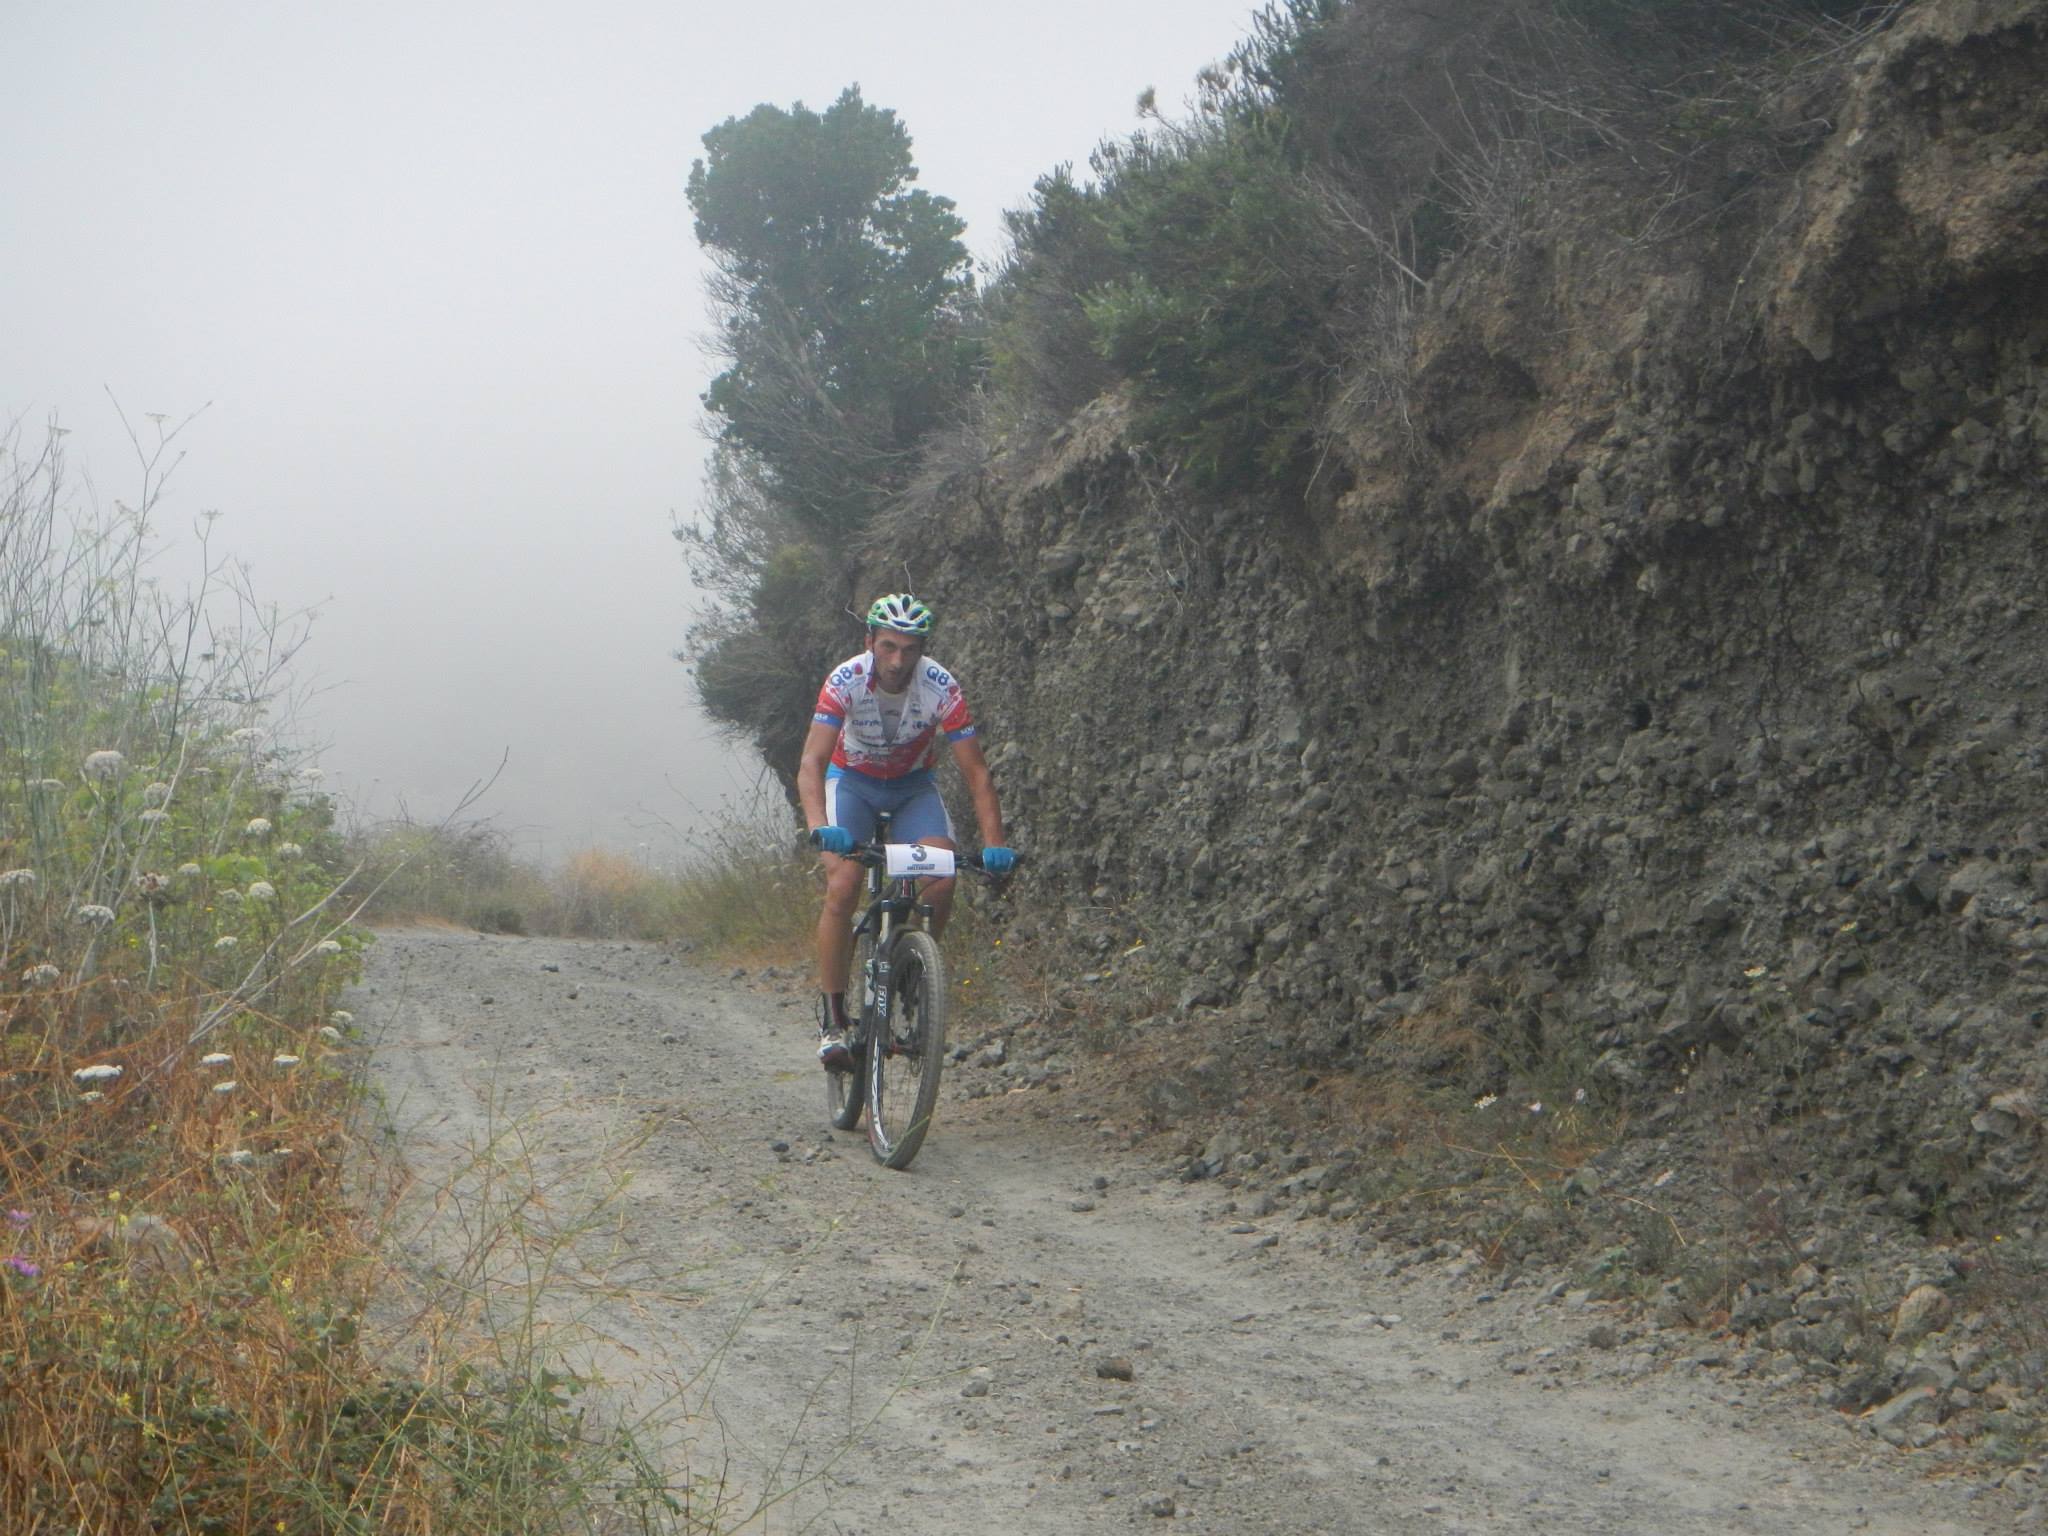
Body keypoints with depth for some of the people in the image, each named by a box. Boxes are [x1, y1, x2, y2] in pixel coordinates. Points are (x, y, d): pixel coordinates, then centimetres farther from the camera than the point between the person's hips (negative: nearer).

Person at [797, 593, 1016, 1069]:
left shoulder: (941, 689, -26)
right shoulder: (845, 681, -28)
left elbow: (976, 772, -25)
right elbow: (812, 763, -35)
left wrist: (994, 844, -37)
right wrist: (819, 827, -53)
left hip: (913, 785, 1)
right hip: (853, 781, -1)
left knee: (943, 882, -23)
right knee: (843, 888, -23)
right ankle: (831, 1019, -14)